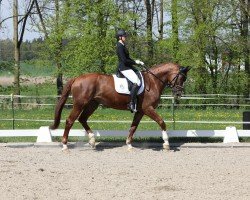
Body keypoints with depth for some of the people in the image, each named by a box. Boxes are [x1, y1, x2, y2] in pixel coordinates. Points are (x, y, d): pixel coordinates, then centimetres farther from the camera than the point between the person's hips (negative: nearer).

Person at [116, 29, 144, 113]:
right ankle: (132, 103, -26)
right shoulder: (120, 46, -15)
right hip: (124, 68, -11)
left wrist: (138, 62, 11)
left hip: (128, 67, 11)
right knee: (137, 82, -25)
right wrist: (135, 62, -11)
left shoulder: (123, 46, 17)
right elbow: (124, 60, -20)